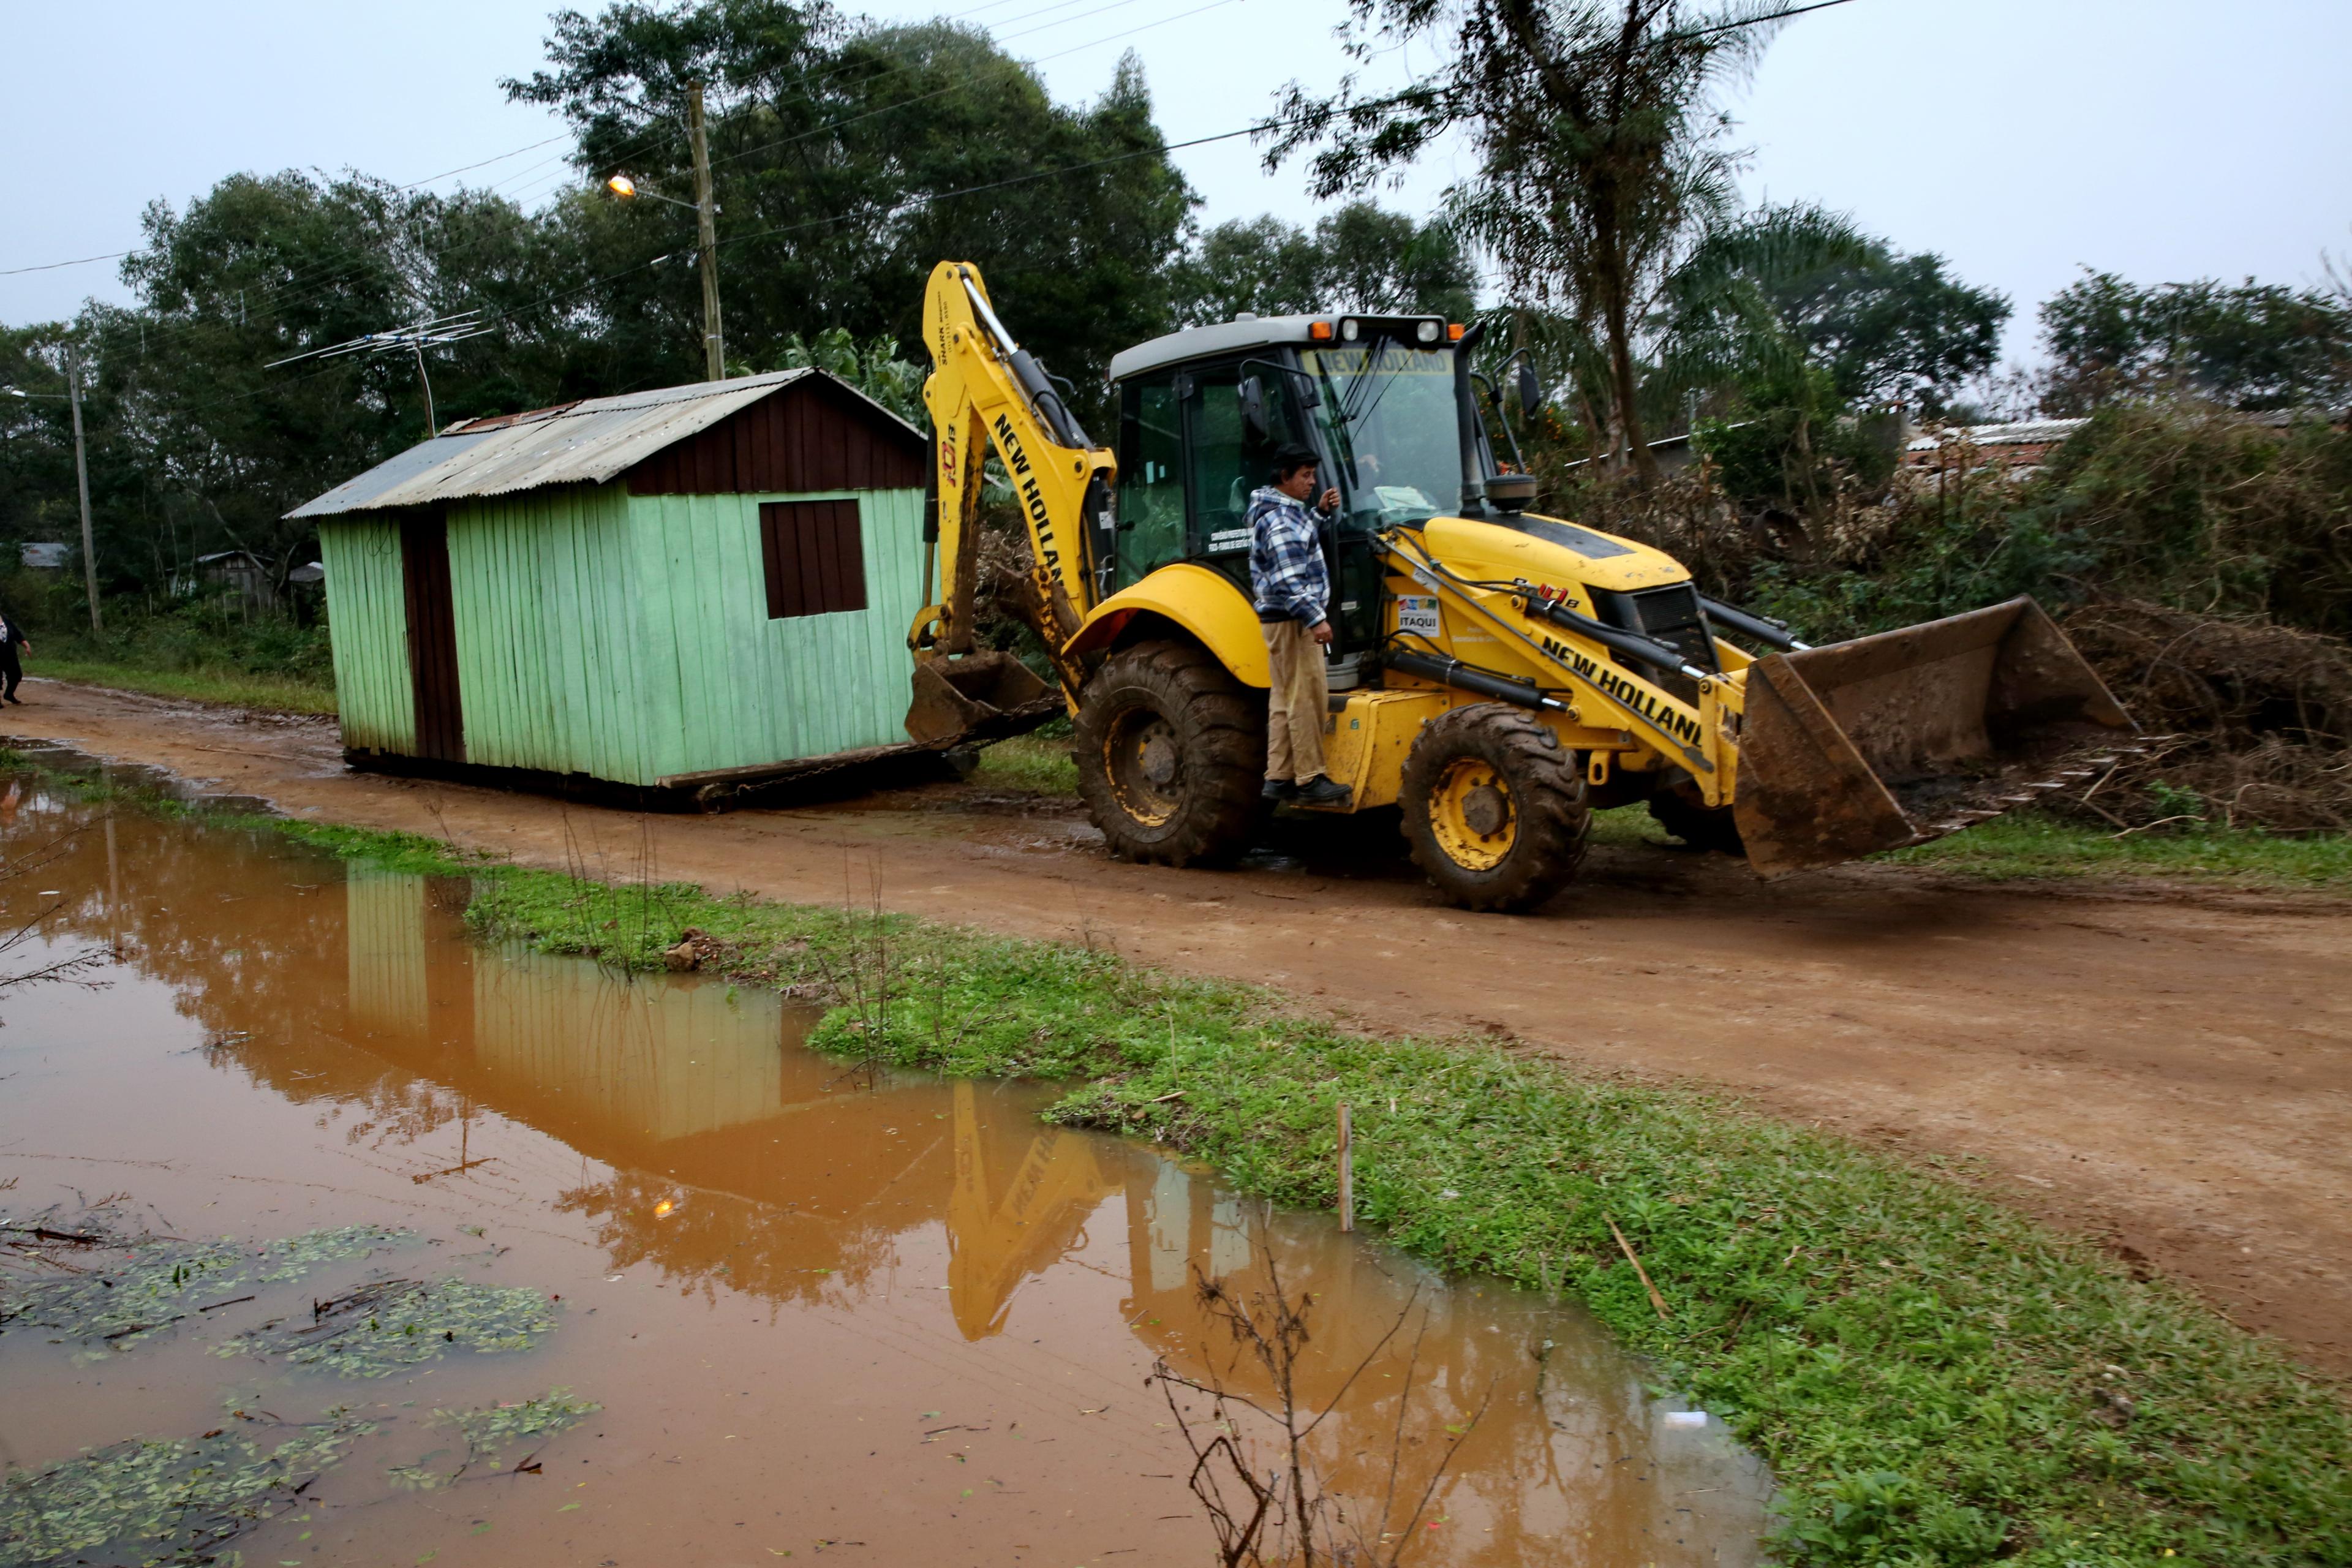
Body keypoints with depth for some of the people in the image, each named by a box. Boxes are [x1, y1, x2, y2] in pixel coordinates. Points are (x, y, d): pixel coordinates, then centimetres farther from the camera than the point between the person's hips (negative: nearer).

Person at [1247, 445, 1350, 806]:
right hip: (1291, 619, -11)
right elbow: (1289, 580, -23)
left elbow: (1302, 543, 32)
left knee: (1285, 698, 12)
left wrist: (1321, 512, 18)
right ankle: (1310, 781, -7)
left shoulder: (1286, 512, 16)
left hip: (1284, 619, 11)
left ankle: (1280, 778, 16)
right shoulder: (1280, 520, -16)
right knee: (1307, 697, -9)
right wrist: (1315, 619, -25)